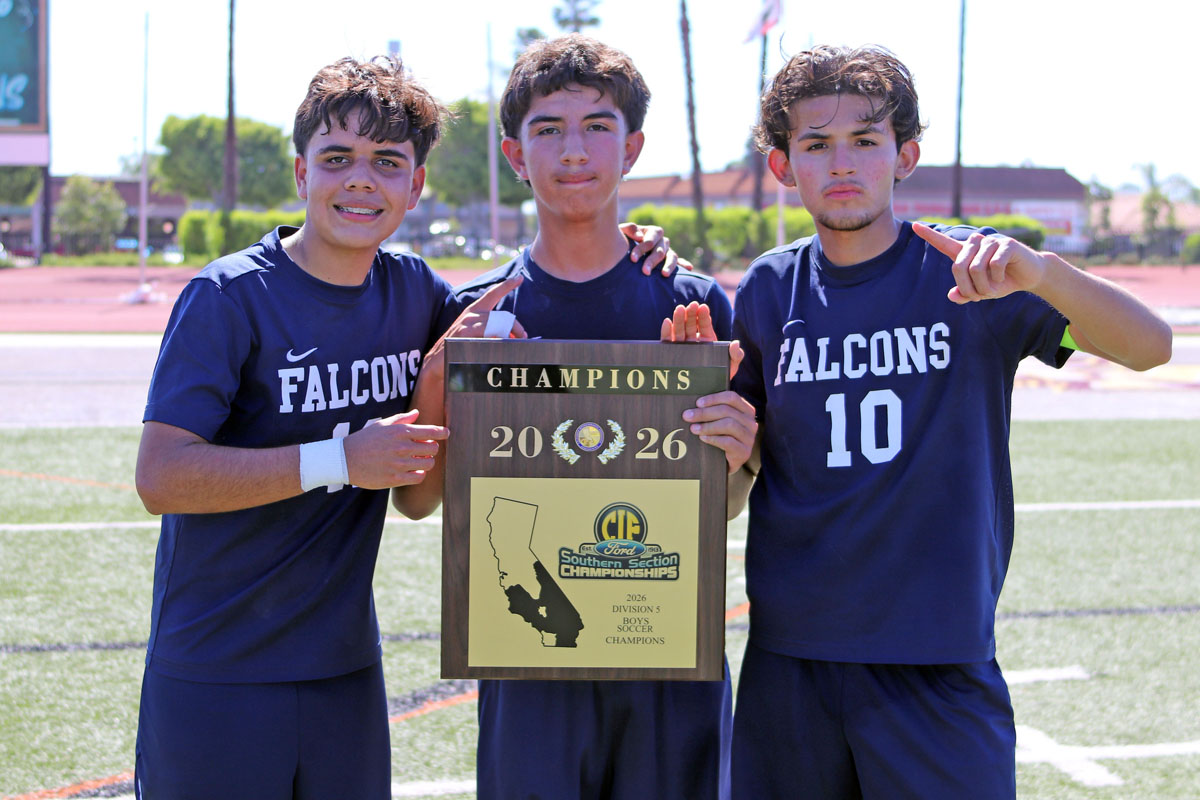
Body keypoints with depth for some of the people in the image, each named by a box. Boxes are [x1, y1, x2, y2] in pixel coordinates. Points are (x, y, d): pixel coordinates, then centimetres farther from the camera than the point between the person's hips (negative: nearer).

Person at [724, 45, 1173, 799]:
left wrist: (1038, 272, -34)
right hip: (789, 657, 3)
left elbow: (1150, 345, -16)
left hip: (940, 658, -2)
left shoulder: (968, 273, -4)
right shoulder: (770, 290, 4)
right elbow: (735, 480, 10)